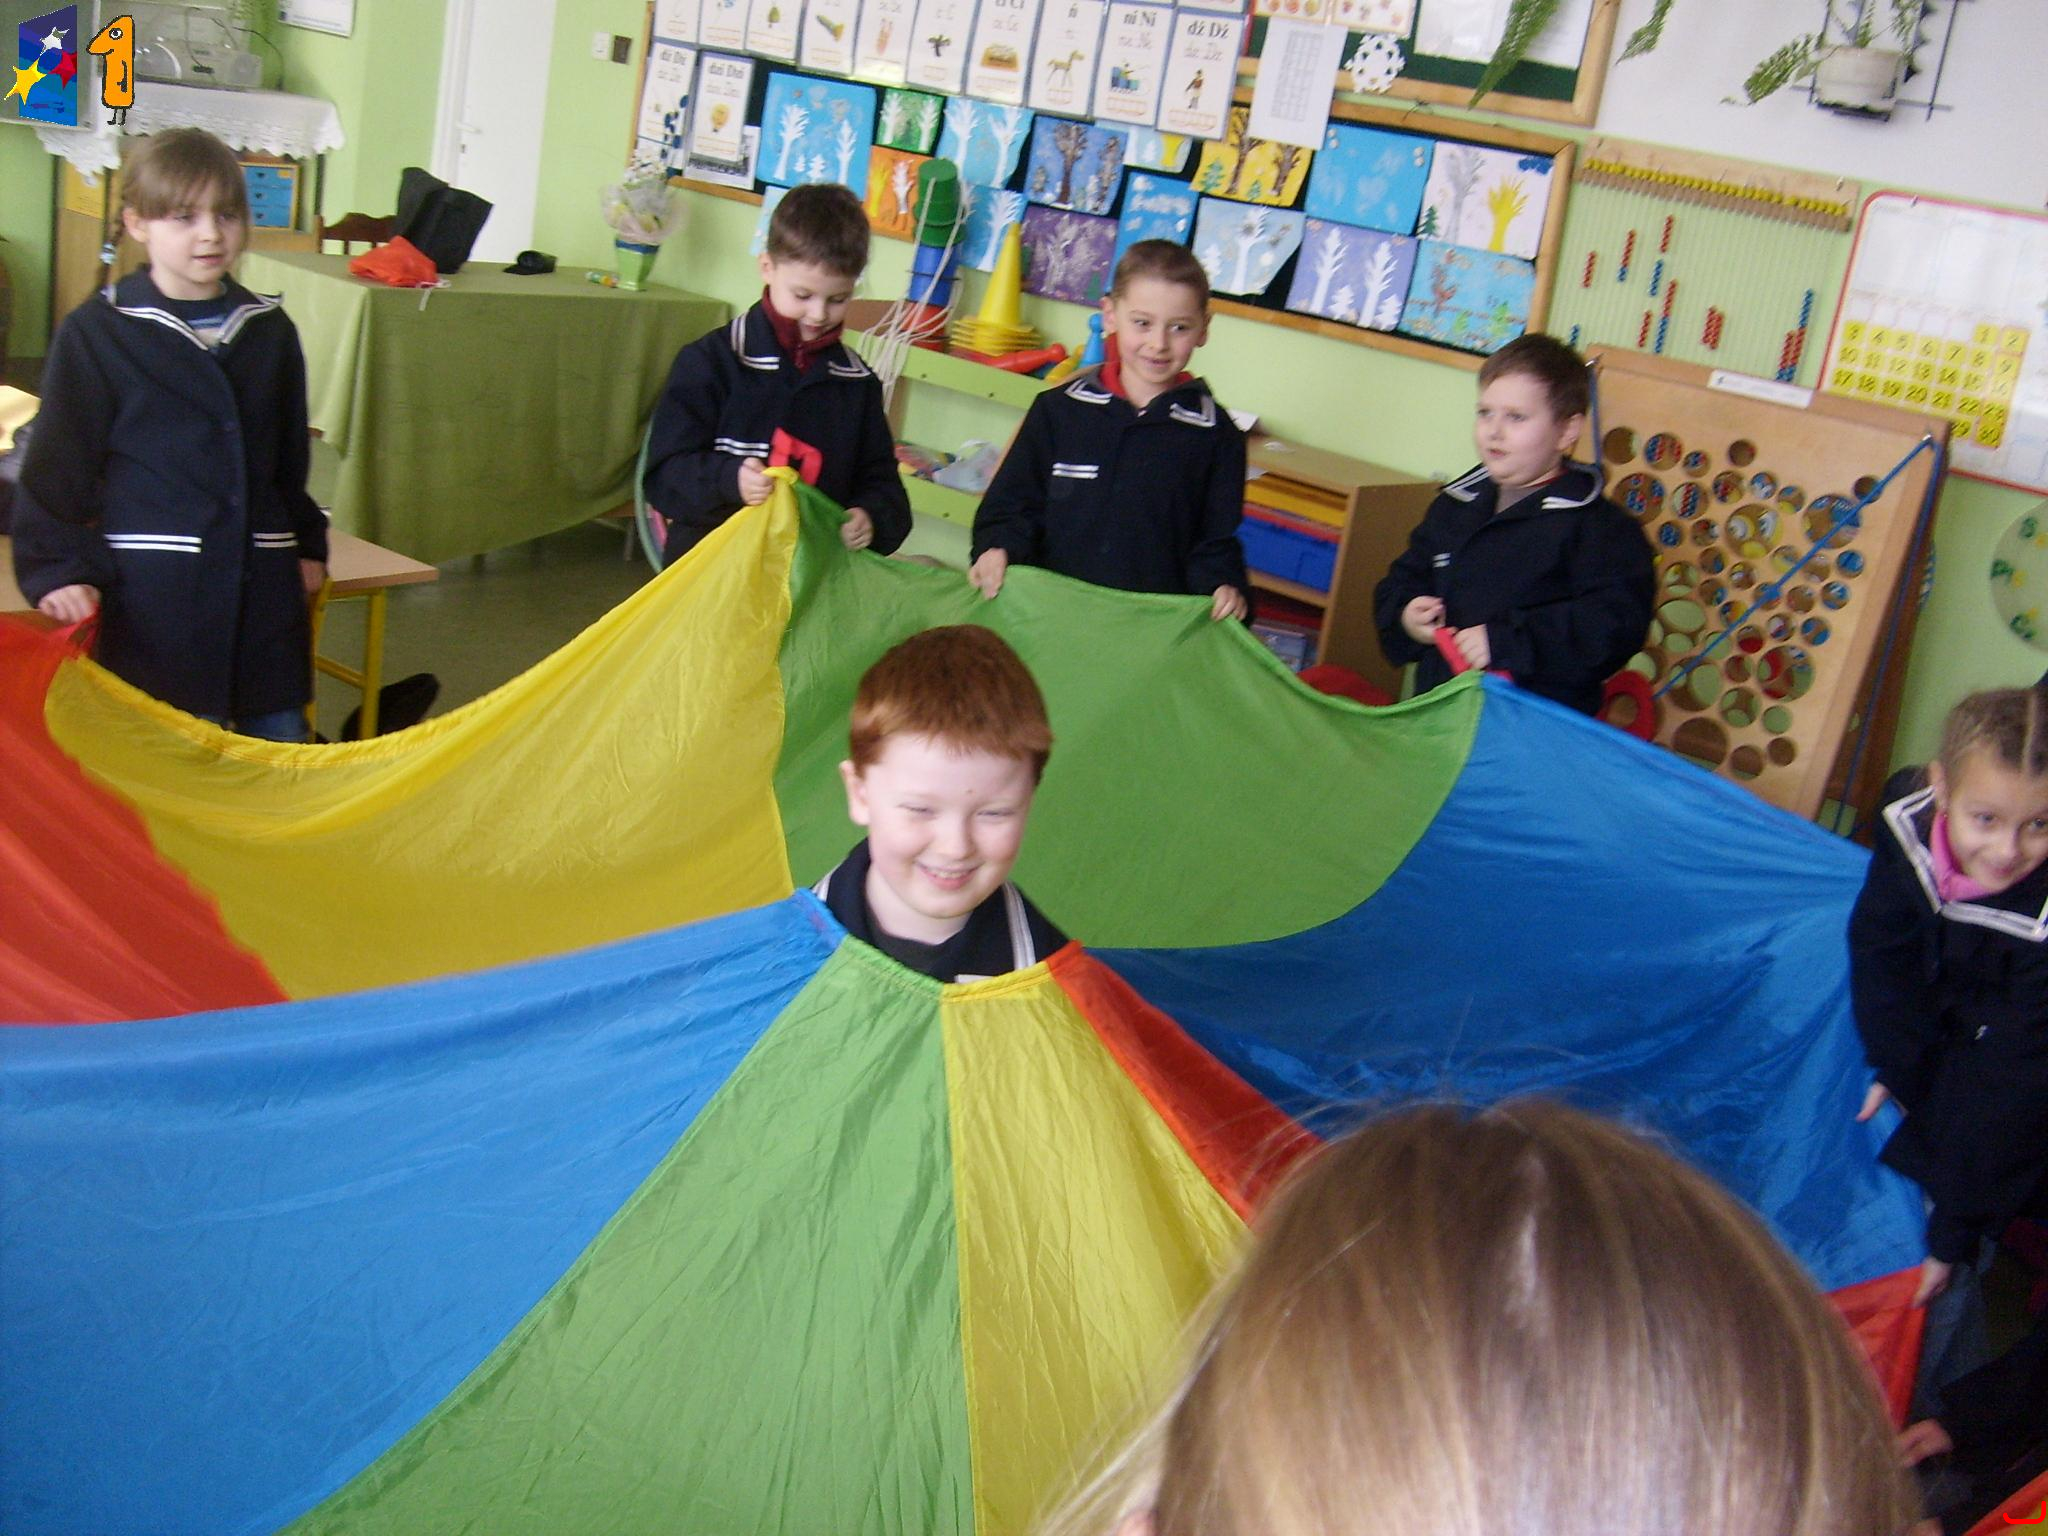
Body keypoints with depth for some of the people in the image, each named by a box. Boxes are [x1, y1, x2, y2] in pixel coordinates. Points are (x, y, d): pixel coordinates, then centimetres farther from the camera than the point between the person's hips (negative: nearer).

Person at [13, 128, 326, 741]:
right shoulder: (96, 333, -3)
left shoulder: (269, 330, 11)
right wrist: (58, 570, -9)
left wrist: (308, 545, 20)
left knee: (281, 738, 8)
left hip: (264, 582, 5)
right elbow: (58, 467, -1)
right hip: (152, 594, -4)